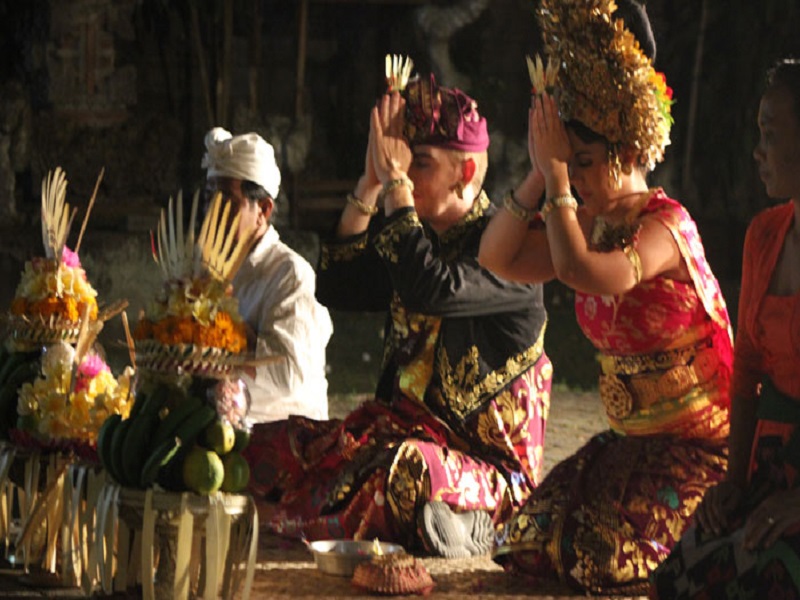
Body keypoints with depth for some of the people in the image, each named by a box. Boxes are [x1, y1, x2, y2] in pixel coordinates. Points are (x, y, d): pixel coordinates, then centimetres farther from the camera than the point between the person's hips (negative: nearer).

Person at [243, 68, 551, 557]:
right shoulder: (421, 234, 14)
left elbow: (429, 289, -29)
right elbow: (335, 288, 9)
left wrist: (395, 181, -20)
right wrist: (370, 184, 3)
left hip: (489, 467, -8)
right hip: (404, 431, 8)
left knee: (404, 468, -40)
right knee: (271, 446, -9)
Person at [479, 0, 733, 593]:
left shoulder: (666, 224, -20)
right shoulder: (592, 224, 5)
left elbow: (580, 270, -37)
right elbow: (498, 257, -3)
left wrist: (557, 174, -28)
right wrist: (542, 171, -9)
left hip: (705, 447, -9)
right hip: (633, 439, 9)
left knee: (608, 556, -19)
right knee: (535, 544, 4)